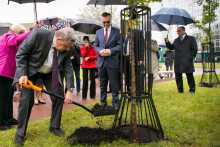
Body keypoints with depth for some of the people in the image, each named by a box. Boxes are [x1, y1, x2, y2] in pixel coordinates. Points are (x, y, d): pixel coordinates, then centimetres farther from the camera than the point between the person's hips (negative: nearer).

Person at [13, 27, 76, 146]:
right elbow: (21, 53, -21)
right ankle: (20, 133, 11)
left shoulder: (67, 49, -20)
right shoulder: (38, 34, -32)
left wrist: (69, 90, -20)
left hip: (50, 72, 4)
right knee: (26, 99, -8)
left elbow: (68, 68, -14)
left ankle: (54, 127, 17)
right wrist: (23, 74, -28)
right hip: (30, 70, -3)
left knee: (59, 95, -4)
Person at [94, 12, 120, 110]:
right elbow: (95, 45, 13)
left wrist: (109, 51, -17)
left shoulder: (117, 31, 1)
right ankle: (103, 102, 25)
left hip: (112, 62, -3)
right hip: (101, 61, 4)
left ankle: (115, 103, 15)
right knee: (102, 84, 13)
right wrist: (100, 51, -8)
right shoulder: (98, 32, 13)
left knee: (114, 84, 3)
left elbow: (119, 45, -4)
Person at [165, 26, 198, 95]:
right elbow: (172, 47, 10)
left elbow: (194, 49, 1)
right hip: (178, 62, 5)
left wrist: (190, 58, -8)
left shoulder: (191, 38, 6)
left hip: (187, 62, -4)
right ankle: (180, 89, 18)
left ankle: (192, 90, 11)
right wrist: (167, 42, -6)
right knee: (178, 76, 7)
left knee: (190, 76, 1)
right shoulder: (176, 40, 19)